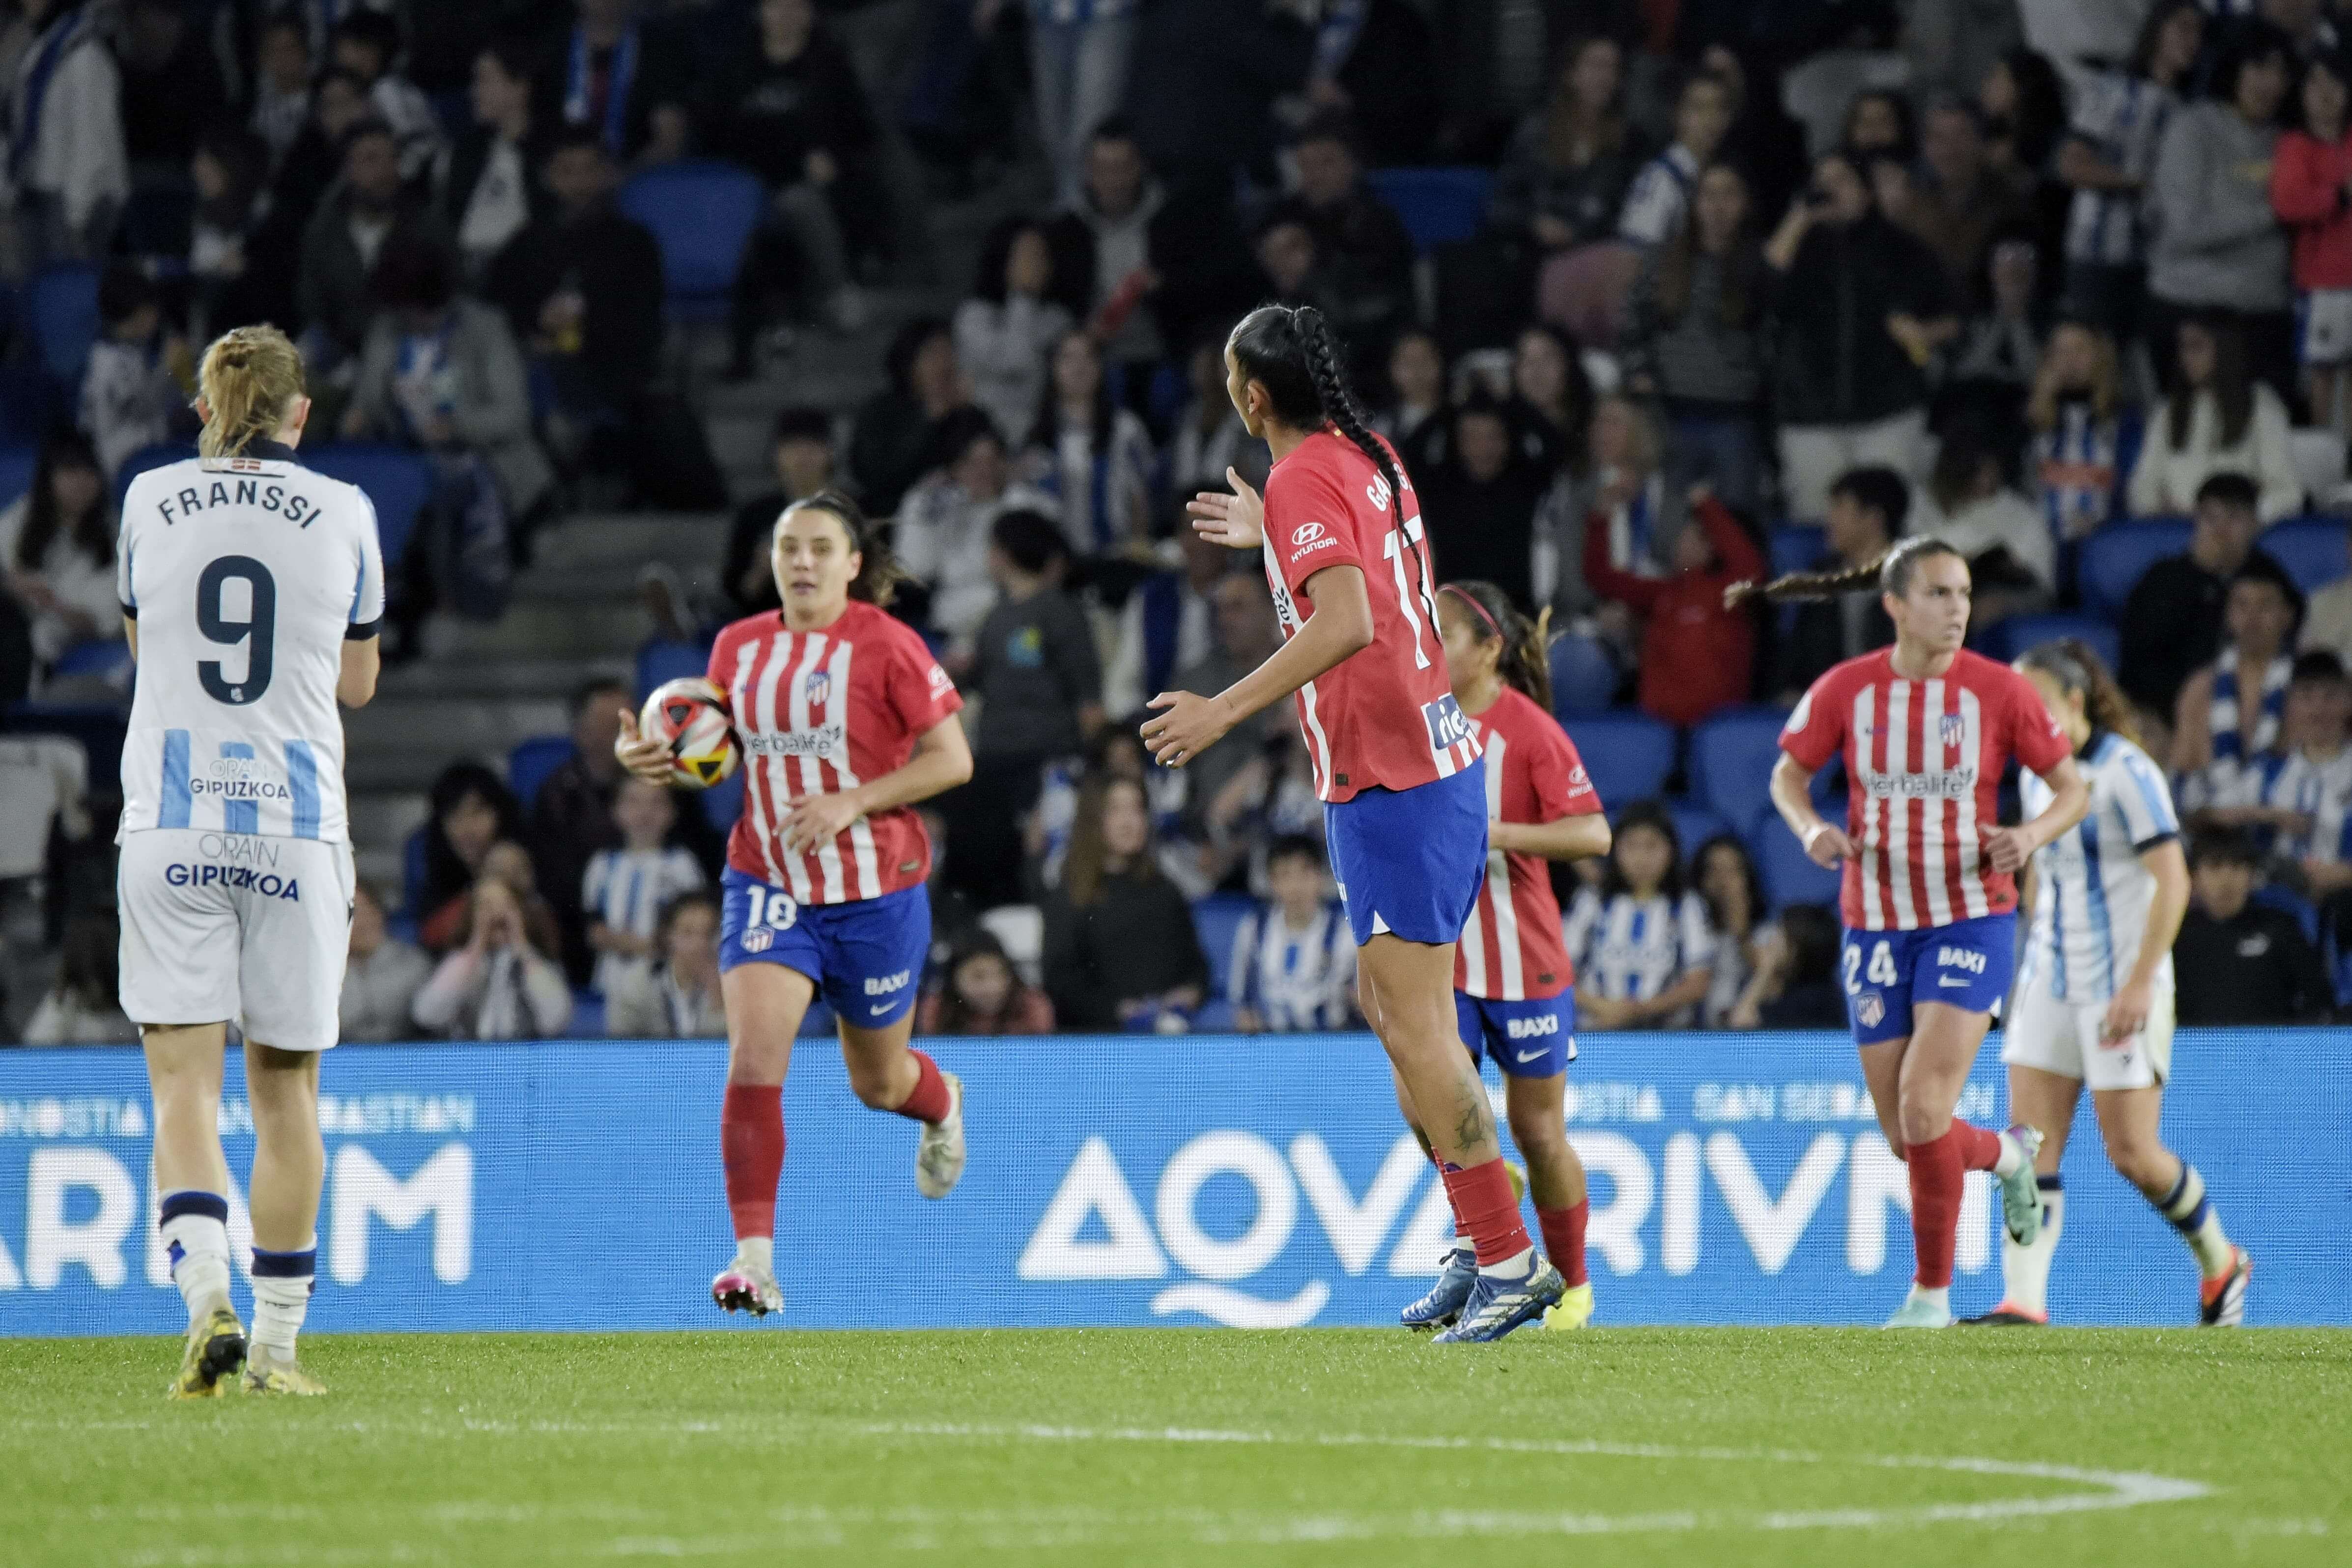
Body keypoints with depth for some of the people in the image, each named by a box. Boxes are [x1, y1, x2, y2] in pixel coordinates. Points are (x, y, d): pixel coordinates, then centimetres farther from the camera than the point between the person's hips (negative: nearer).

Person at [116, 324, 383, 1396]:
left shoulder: (151, 500, 4)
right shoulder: (342, 513, 2)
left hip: (170, 825, 0)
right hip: (297, 827, 0)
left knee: (183, 1084, -3)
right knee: (285, 1088, 9)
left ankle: (207, 1299, -24)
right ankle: (277, 1342, 10)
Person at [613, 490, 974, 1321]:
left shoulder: (885, 645, -10)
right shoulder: (739, 647, 4)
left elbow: (952, 758, -9)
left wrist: (852, 802, -20)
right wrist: (649, 754, -4)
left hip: (875, 892, -2)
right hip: (768, 885, 2)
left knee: (879, 1081, 15)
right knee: (753, 1056, -19)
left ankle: (942, 1104, 55)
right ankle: (754, 1256, -19)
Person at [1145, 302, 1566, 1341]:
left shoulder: (1303, 482, -14)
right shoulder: (1368, 458, 13)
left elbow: (1348, 624, -27)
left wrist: (1223, 711, -25)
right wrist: (1268, 538, 40)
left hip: (1387, 784, -10)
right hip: (1439, 758, 10)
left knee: (1416, 1028, -9)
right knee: (1389, 1006, 15)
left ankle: (1510, 1262, -11)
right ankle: (1485, 1247, 15)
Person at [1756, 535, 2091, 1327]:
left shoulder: (1999, 690, -6)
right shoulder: (1845, 690, -2)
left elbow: (2073, 789, 2)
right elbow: (1788, 774, 11)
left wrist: (2033, 834, -19)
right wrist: (1811, 830, -11)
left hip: (1972, 918, -3)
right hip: (1876, 925, 3)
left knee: (1923, 1107, -17)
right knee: (1907, 1140, 4)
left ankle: (1932, 1291, -1)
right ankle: (2009, 1153, 39)